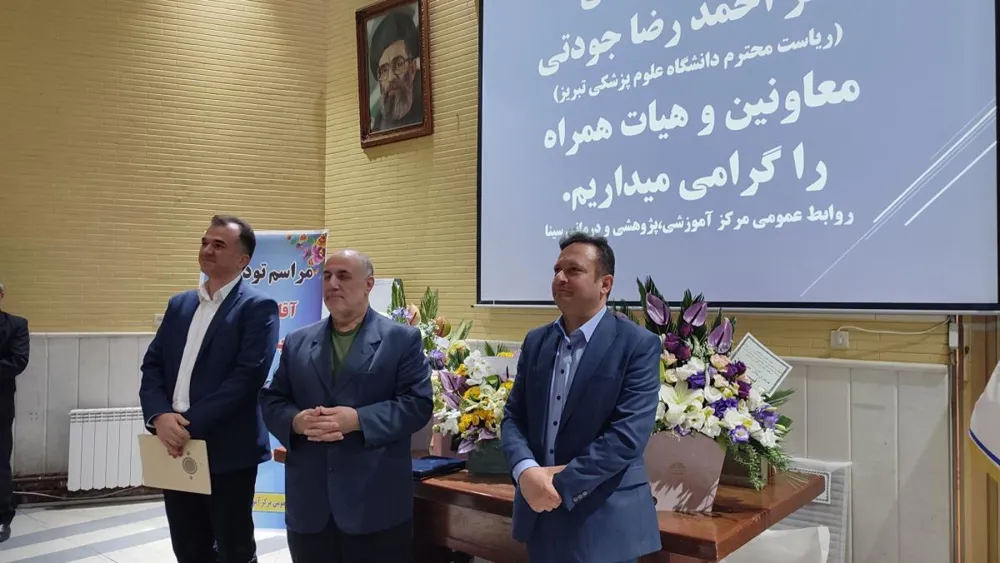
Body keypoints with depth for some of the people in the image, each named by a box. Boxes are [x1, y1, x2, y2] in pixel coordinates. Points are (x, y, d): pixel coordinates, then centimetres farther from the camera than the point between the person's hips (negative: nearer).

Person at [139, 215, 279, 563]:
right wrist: (159, 416, -11)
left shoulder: (258, 307, -7)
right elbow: (152, 365, 8)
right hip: (175, 448, 6)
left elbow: (248, 375, -17)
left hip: (227, 451, -6)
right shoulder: (179, 304, 14)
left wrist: (192, 425, -20)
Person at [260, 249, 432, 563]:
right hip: (310, 503, 4)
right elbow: (271, 401, 11)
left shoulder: (402, 339, 0)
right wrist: (296, 420, -11)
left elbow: (418, 404, -7)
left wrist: (358, 420, -19)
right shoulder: (297, 343, 13)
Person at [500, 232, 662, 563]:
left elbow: (629, 433, -17)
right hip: (539, 512, 5)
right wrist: (525, 470, -15)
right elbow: (513, 415, 4)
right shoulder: (536, 341, 7)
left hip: (605, 519, -4)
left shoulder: (638, 345, -10)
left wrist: (561, 483, -17)